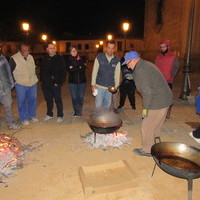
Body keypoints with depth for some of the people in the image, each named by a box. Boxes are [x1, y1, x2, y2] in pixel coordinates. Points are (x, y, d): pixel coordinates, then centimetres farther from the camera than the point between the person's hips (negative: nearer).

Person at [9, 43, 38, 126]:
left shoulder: (31, 57, 6)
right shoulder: (14, 59, -11)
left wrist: (35, 78, 14)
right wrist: (14, 81, -7)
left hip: (32, 83, 5)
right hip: (20, 85, -5)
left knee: (33, 100, 13)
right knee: (22, 102, 3)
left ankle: (32, 116, 30)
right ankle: (24, 119, 18)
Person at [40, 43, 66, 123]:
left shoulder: (60, 59, -6)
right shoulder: (44, 59, 10)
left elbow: (63, 72, -9)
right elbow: (41, 70, 20)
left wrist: (59, 82, -15)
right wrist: (41, 80, 10)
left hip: (55, 84, -5)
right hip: (45, 84, 5)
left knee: (58, 100, 3)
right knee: (48, 99, 16)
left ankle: (60, 116, 16)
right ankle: (49, 114, 31)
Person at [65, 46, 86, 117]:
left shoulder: (81, 59, 6)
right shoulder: (68, 60, 3)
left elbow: (83, 69, -8)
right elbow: (69, 70, -11)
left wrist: (73, 68, -11)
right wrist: (79, 67, -12)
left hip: (82, 81, 1)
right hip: (72, 81, 0)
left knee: (81, 97, 3)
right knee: (74, 97, 1)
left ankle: (79, 111, 16)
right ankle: (76, 112, 15)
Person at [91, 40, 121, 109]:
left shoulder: (117, 60, 1)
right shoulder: (99, 58, -5)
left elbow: (117, 74, 5)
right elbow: (94, 72, -3)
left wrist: (116, 86, 3)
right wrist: (93, 84, -6)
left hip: (110, 87, 2)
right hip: (99, 86, -2)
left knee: (107, 104, 11)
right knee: (98, 104, -2)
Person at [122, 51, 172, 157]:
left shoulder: (140, 70, -18)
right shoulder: (146, 64, 14)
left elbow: (147, 91, -24)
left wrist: (145, 108, -15)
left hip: (157, 103, -10)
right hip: (165, 99, 10)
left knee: (147, 126, 5)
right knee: (156, 126, 22)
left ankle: (147, 150, 20)